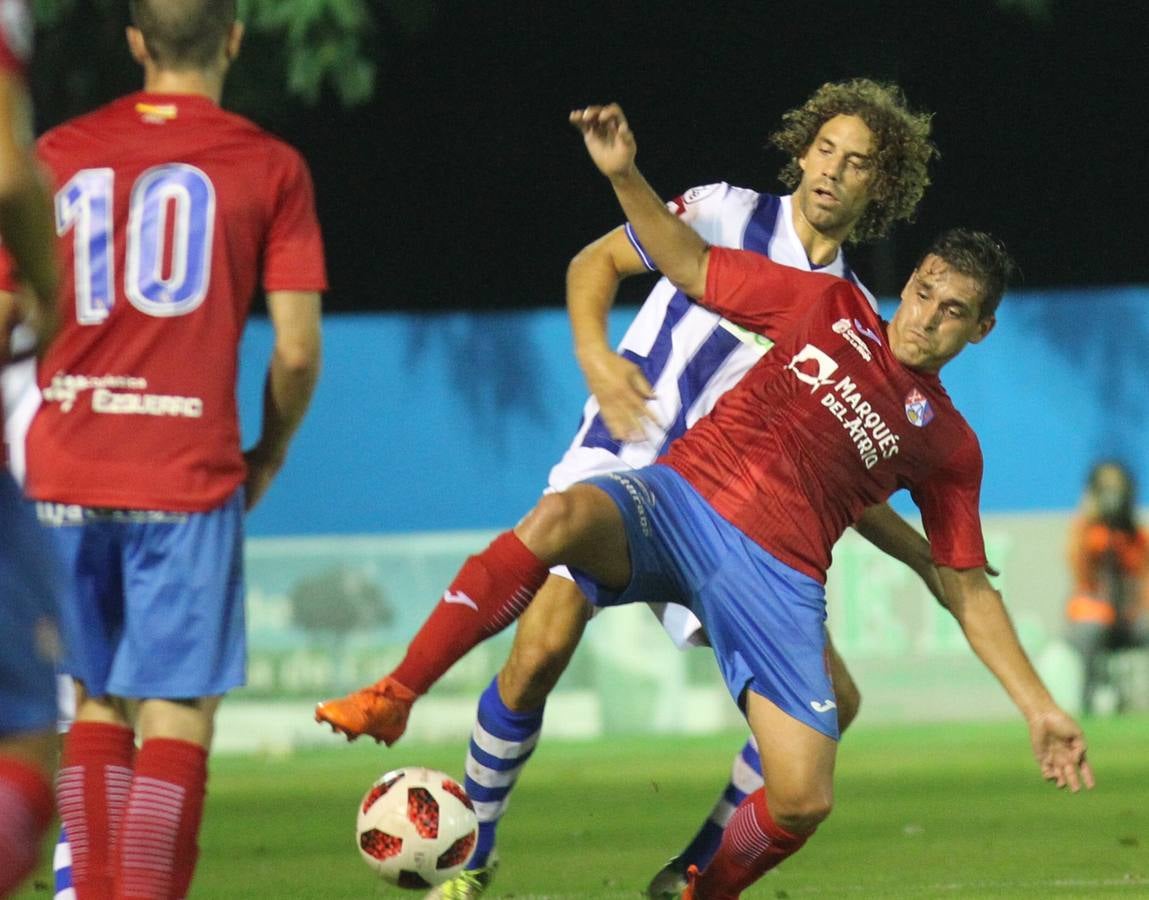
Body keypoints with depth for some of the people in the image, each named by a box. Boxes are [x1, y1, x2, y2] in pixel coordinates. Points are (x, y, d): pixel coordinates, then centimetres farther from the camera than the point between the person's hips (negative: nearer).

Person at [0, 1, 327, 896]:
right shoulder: (270, 166, 0)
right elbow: (297, 352, -4)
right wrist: (269, 456, 13)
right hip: (187, 476, -3)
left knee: (96, 698, 15)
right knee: (178, 712, -1)